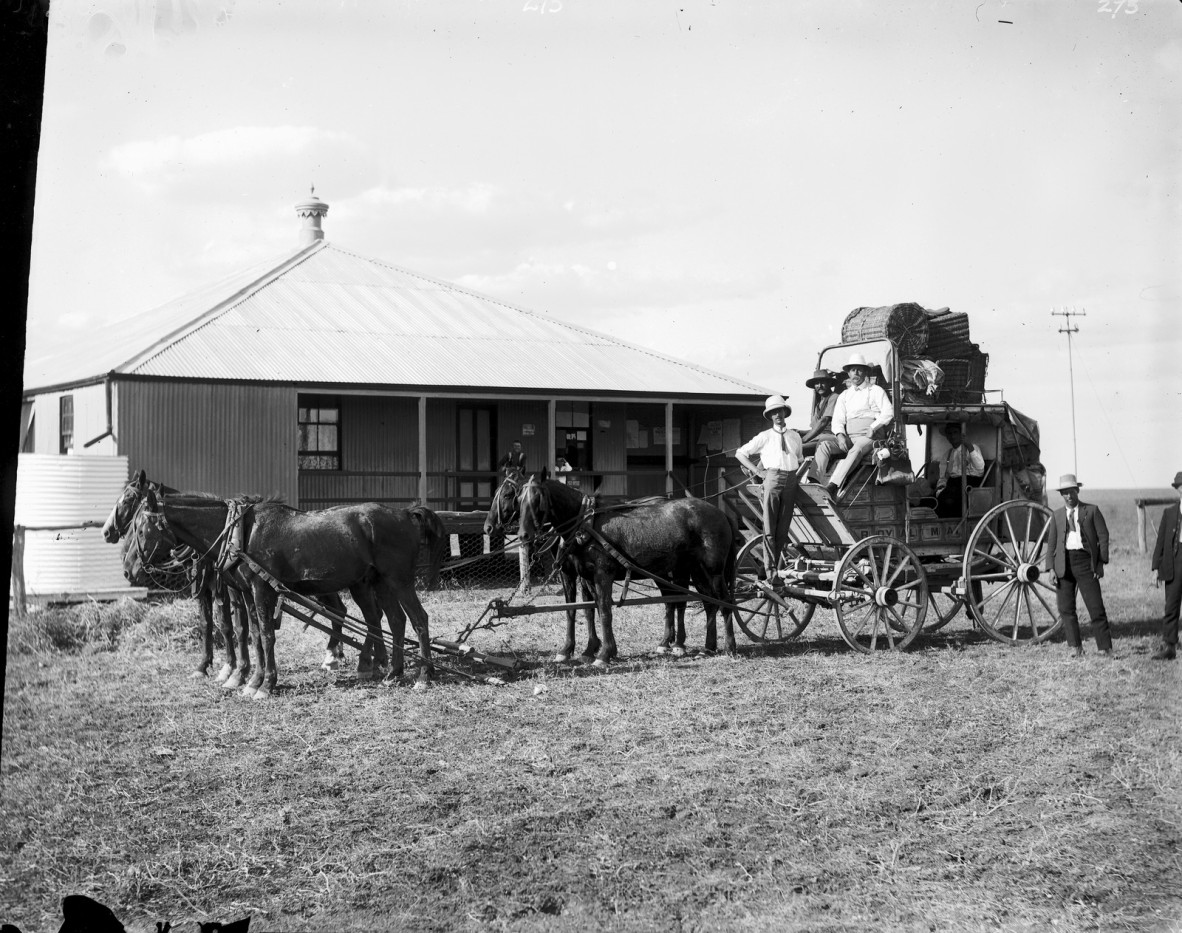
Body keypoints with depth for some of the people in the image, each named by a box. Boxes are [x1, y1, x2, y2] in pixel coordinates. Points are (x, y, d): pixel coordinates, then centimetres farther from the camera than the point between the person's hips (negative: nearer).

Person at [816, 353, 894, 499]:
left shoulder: (875, 391, 12)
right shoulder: (844, 396, 24)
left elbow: (888, 412, 0)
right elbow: (837, 420, 14)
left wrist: (873, 428, -15)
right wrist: (840, 435, -8)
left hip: (870, 437, -5)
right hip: (848, 438, 5)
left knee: (856, 450, -38)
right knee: (824, 446, -25)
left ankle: (832, 487, -52)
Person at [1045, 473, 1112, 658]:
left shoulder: (1092, 511, 6)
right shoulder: (1057, 515, 14)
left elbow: (1103, 536, 3)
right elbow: (1051, 543, 12)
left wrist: (1101, 562, -6)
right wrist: (1051, 568, 2)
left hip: (1085, 560, -3)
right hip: (1064, 563, 3)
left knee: (1096, 607, -5)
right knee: (1065, 608, 1)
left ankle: (1105, 648, 0)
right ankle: (1075, 646, 9)